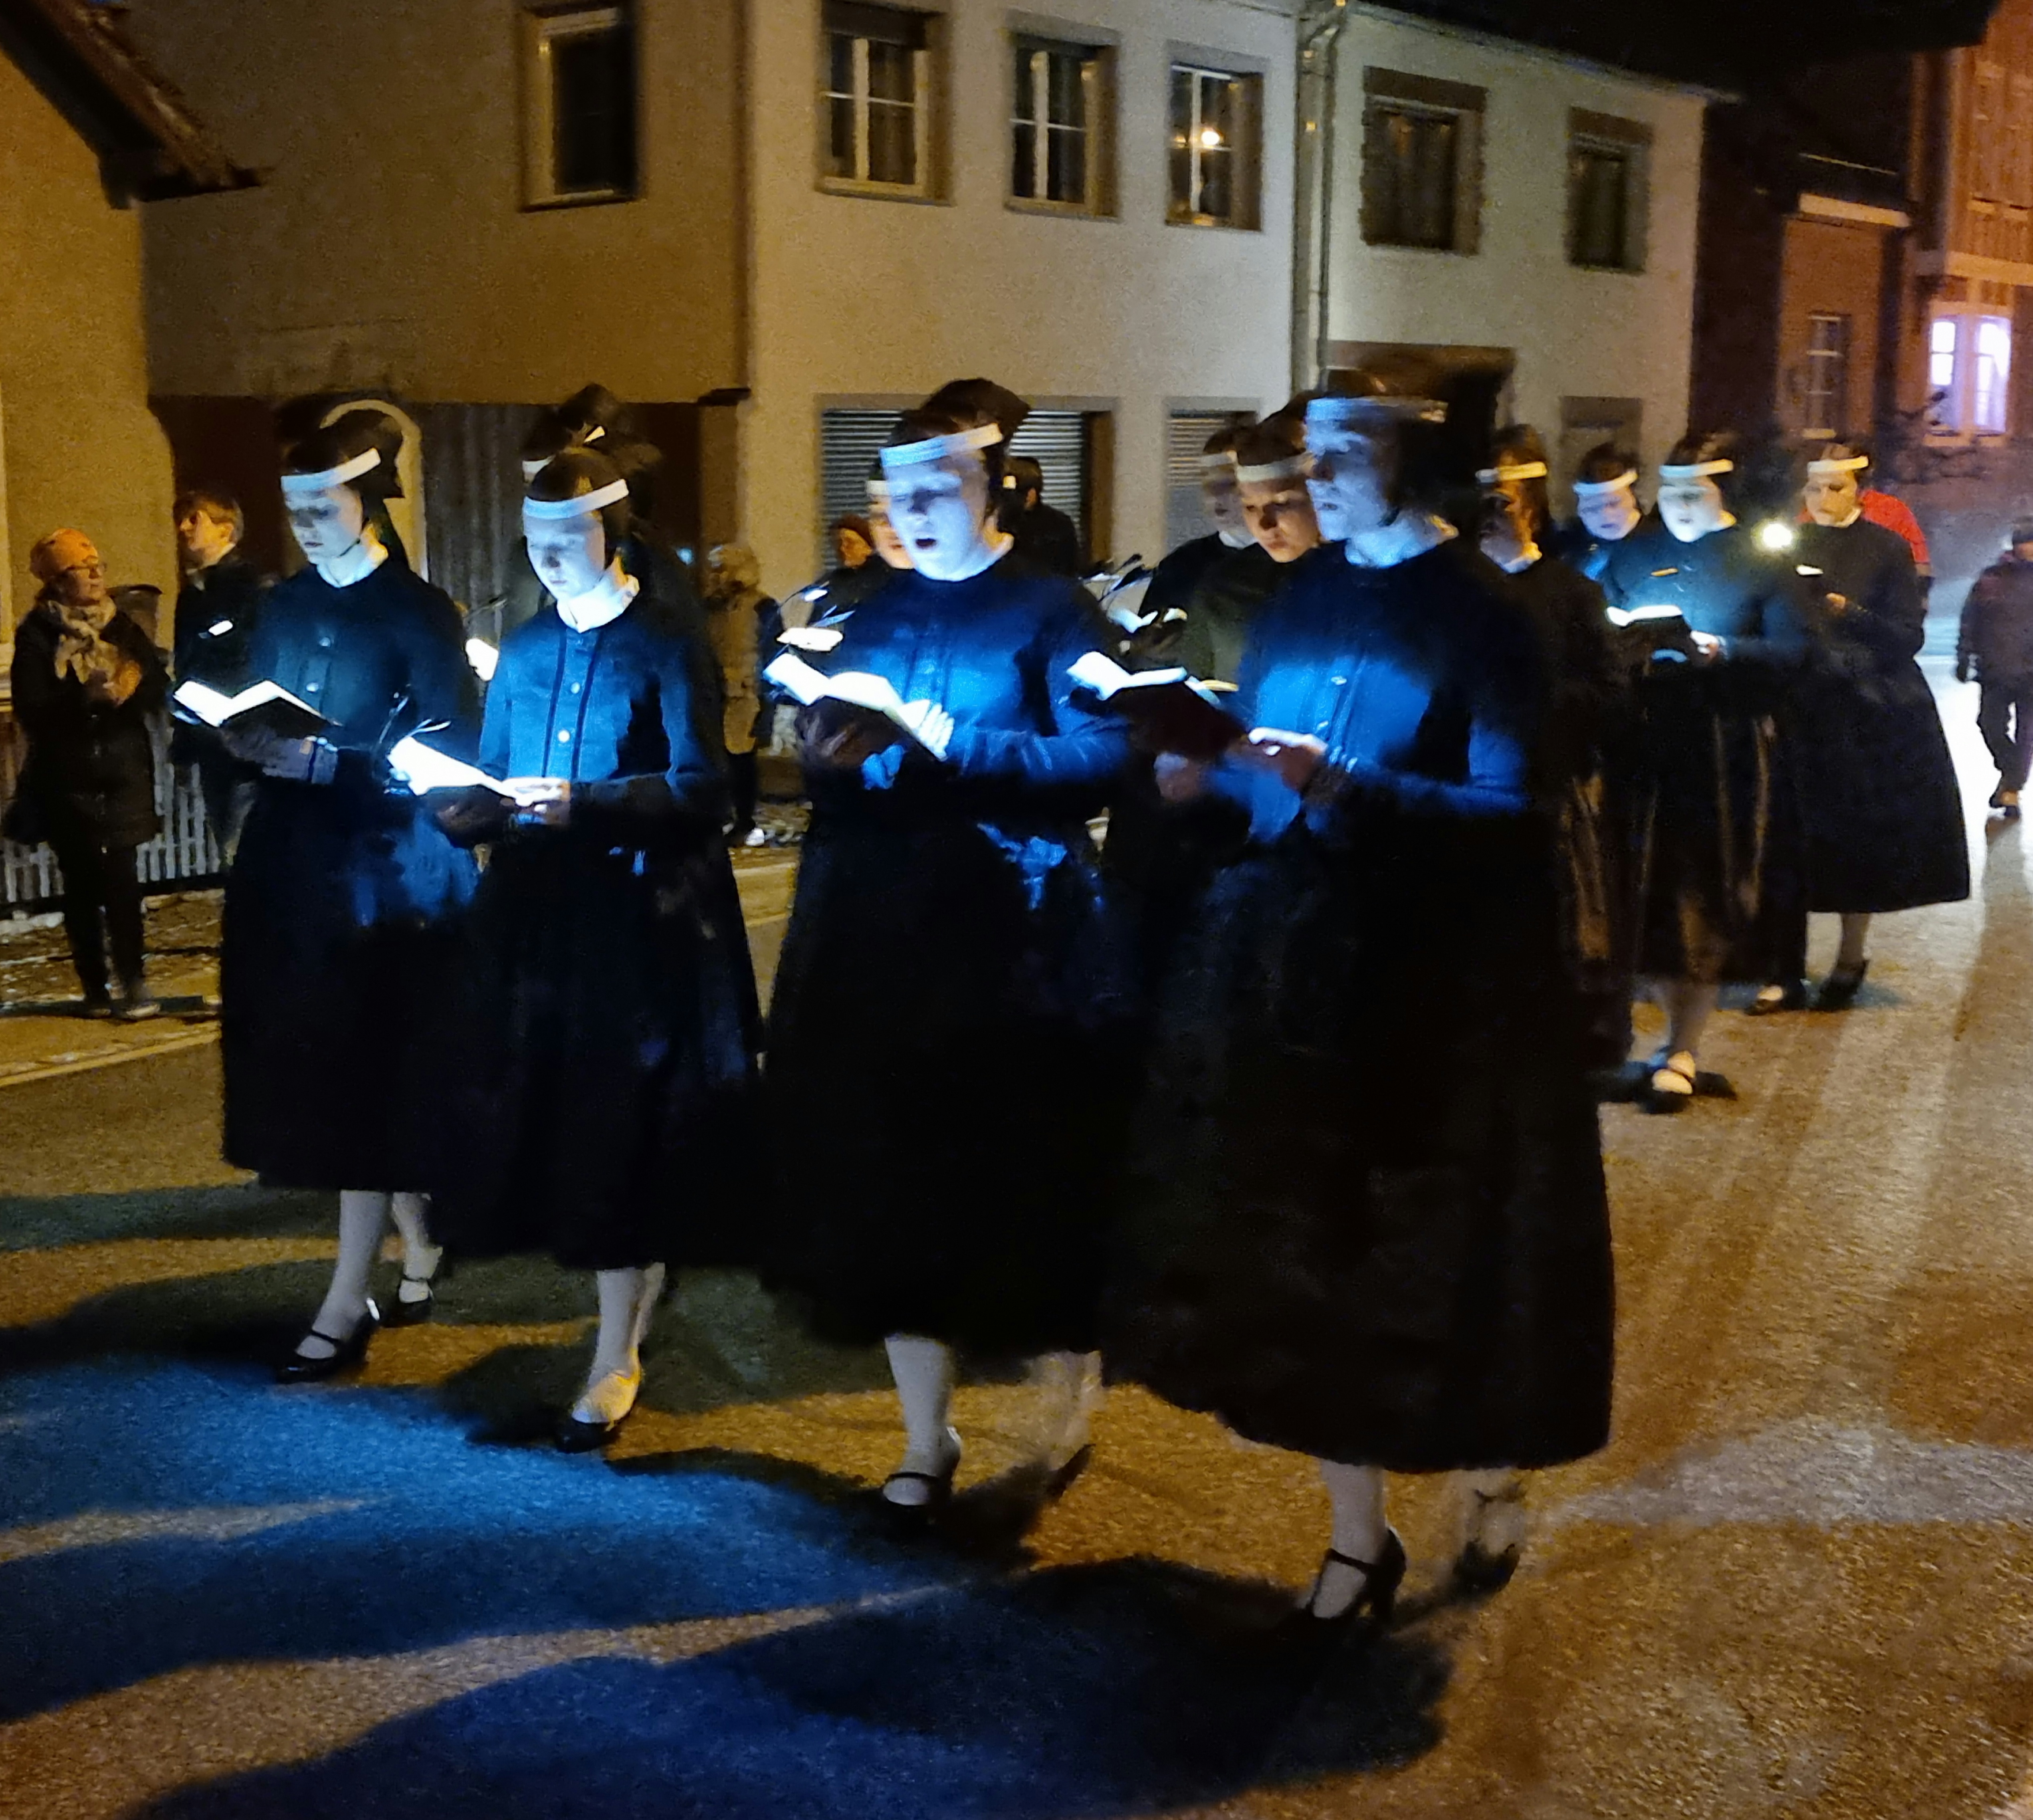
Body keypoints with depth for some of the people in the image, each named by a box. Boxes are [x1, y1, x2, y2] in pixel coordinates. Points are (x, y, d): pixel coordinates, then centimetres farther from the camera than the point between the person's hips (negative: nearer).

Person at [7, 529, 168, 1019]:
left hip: (123, 770, 2)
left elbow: (158, 684, 2)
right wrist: (86, 698, -26)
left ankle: (133, 982, -2)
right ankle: (95, 989, 9)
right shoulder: (38, 636, -3)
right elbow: (32, 711, -11)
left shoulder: (121, 626, 9)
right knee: (82, 881, 2)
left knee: (120, 876, -6)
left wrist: (131, 687, -19)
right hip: (68, 776, -2)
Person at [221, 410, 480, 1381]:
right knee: (315, 1073, 11)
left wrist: (327, 763, -20)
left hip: (388, 869, -7)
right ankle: (418, 1247, 29)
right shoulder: (283, 607, 11)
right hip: (289, 863, 7)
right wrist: (244, 740, -6)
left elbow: (448, 757, -12)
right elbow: (260, 718, 17)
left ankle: (347, 1308, -1)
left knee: (367, 1084, -5)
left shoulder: (420, 613, -8)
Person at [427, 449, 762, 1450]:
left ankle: (617, 1361, 6)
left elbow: (699, 788, -11)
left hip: (640, 915, -6)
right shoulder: (524, 649, 13)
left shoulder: (664, 646, -4)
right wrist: (470, 808, -7)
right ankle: (634, 1288, 26)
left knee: (624, 1130, -3)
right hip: (533, 913, 6)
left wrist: (587, 803, -22)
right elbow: (495, 771, 15)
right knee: (542, 1112, 5)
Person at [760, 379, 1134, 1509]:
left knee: (1026, 1175, 1)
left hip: (1017, 934, -5)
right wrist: (830, 755, -9)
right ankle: (927, 1435, 18)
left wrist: (960, 747, -19)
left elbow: (1103, 753, -14)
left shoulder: (1052, 610, -1)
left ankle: (1064, 1404, 23)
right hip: (880, 931, 5)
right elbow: (826, 761, 13)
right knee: (887, 1176, 5)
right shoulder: (872, 617, 16)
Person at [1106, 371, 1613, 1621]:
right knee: (1307, 1241, 6)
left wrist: (1346, 789, -25)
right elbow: (1267, 773, 10)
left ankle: (1492, 1471, 35)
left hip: (1438, 979, -5)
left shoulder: (1481, 614, -8)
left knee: (1439, 1240, 7)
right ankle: (1360, 1535, 20)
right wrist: (1213, 774, -11)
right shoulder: (1302, 599, 8)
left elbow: (1509, 809, -15)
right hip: (1290, 961, 5)